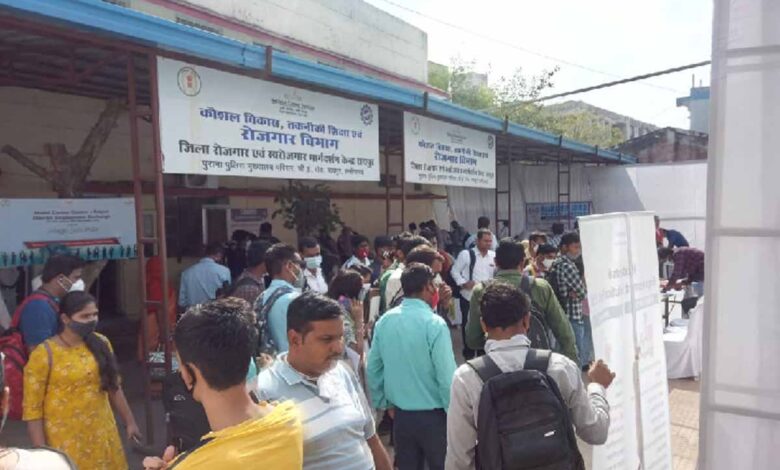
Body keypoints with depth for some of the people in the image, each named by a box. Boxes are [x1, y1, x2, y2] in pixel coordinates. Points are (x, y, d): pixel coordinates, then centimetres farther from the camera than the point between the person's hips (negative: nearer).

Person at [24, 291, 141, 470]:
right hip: (65, 441, -4)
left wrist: (129, 421, 14)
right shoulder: (44, 354, -13)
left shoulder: (100, 343, 0)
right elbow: (32, 408, -10)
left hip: (102, 434, 4)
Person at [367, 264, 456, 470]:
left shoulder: (384, 321, -3)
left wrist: (384, 403, 18)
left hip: (400, 415, 5)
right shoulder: (434, 323, -19)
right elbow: (447, 377, -20)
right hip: (433, 416, -5)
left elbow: (372, 369, 5)